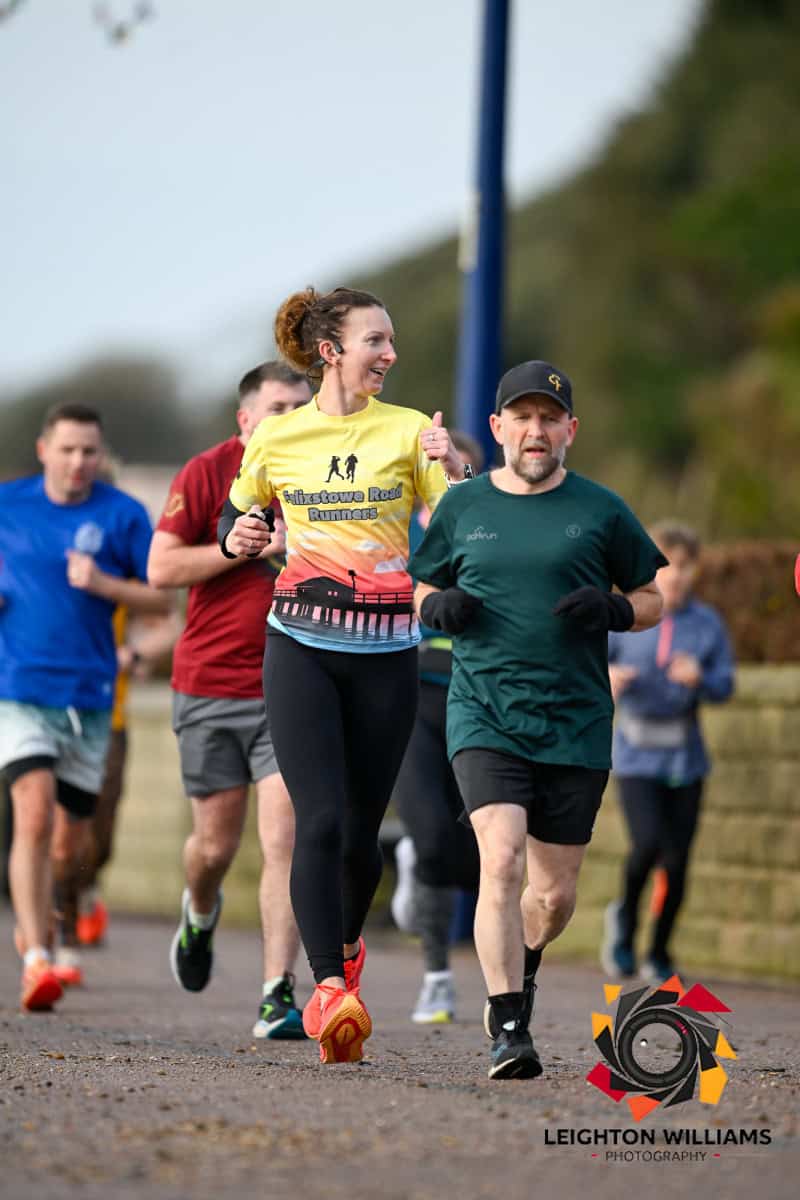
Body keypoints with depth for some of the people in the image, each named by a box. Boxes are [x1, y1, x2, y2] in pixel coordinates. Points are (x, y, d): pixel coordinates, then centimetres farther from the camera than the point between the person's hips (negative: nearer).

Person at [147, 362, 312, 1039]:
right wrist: (247, 546, -18)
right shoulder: (208, 473, -3)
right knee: (216, 845, 7)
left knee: (284, 841, -11)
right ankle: (201, 912, 43)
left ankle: (278, 996, -12)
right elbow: (161, 568, -9)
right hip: (210, 686, -1)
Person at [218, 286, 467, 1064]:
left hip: (385, 652, 1)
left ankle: (346, 950, 36)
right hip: (301, 647, -1)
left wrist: (451, 469, -19)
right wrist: (238, 539, -3)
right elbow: (238, 515, 20)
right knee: (319, 818, -15)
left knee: (362, 826, 6)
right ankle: (330, 989, -20)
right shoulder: (276, 438, 4)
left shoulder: (408, 431, 3)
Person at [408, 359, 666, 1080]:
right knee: (502, 862, -20)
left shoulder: (600, 510, 5)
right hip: (485, 717, -1)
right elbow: (421, 589, 20)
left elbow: (651, 600, 12)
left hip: (577, 725, 1)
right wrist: (439, 606, -4)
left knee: (555, 893, 8)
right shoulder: (464, 505, 7)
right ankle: (508, 1031, -17)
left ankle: (521, 967, 41)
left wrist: (614, 612, -10)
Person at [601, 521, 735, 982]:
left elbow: (725, 686, -1)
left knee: (678, 860, 1)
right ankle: (625, 916, 12)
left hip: (685, 758, 2)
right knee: (648, 844, -19)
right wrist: (606, 677, -16)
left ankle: (660, 954, 21)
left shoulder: (708, 624, 0)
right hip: (637, 756, -2)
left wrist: (700, 678, -22)